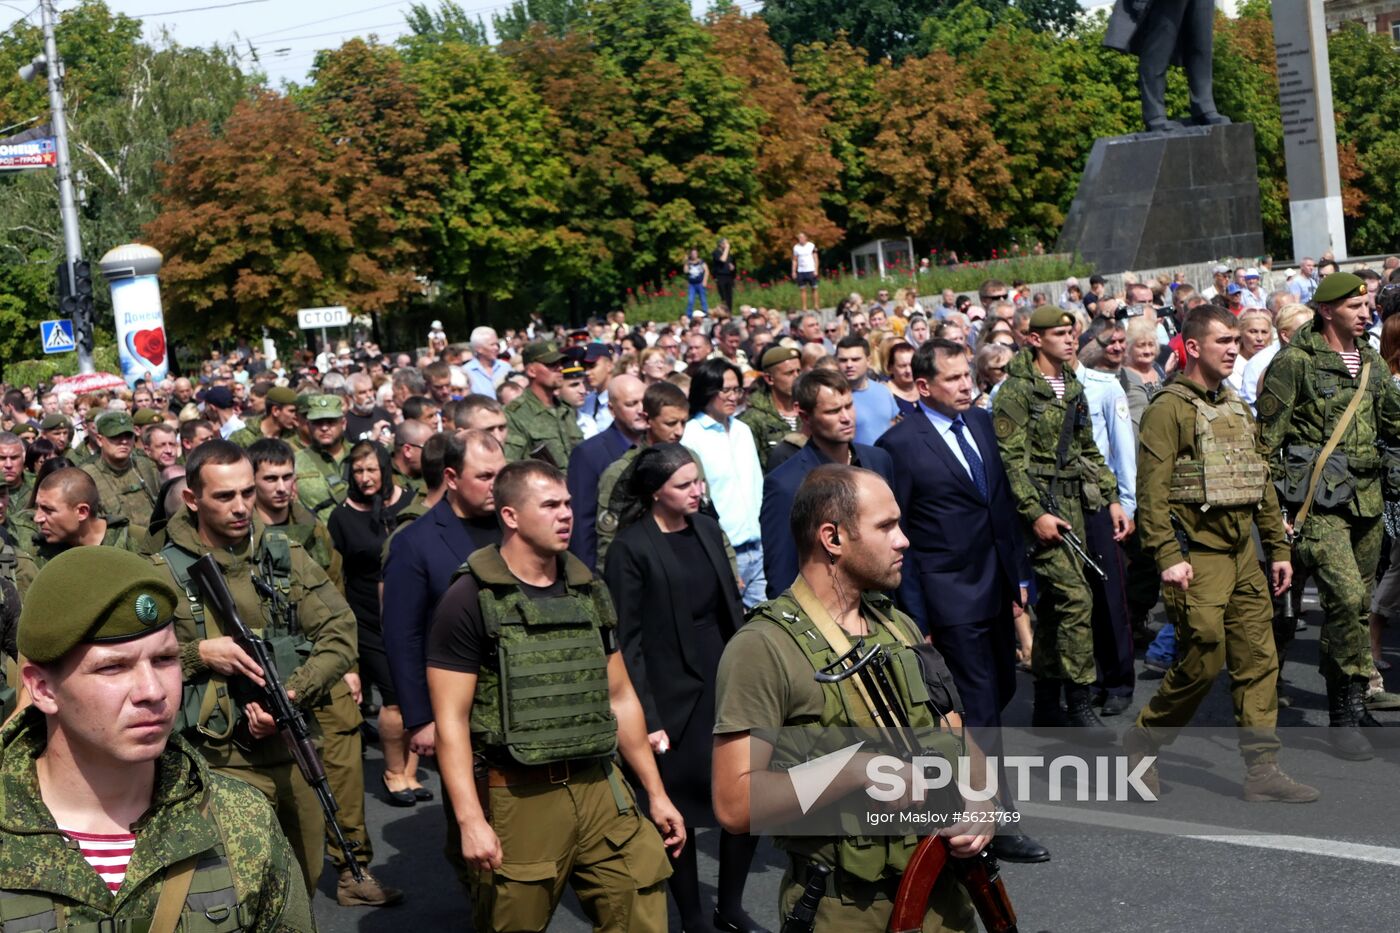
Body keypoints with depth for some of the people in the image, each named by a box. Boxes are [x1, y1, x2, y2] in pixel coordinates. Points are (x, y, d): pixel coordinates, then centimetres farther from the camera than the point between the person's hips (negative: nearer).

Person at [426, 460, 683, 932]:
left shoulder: (589, 591, 10)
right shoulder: (471, 599, -7)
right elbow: (451, 719, -10)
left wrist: (656, 793, 14)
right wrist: (471, 821, -18)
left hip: (601, 789, 5)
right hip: (518, 799, -4)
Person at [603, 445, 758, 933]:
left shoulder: (708, 529, 7)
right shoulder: (631, 548, -11)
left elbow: (732, 609, 13)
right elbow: (627, 640, -12)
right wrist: (646, 718, -15)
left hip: (728, 683, 6)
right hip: (674, 697, -5)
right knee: (679, 813, 6)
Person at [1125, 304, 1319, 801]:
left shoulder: (1237, 408, 16)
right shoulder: (1169, 408, -9)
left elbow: (1260, 481, 20)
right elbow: (1152, 490, -15)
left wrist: (1278, 548, 17)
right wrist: (1168, 556, -23)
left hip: (1242, 553, 8)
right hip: (1197, 555, -8)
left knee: (1258, 661, 5)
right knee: (1203, 662, -7)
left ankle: (1262, 769, 10)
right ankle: (1140, 743, 12)